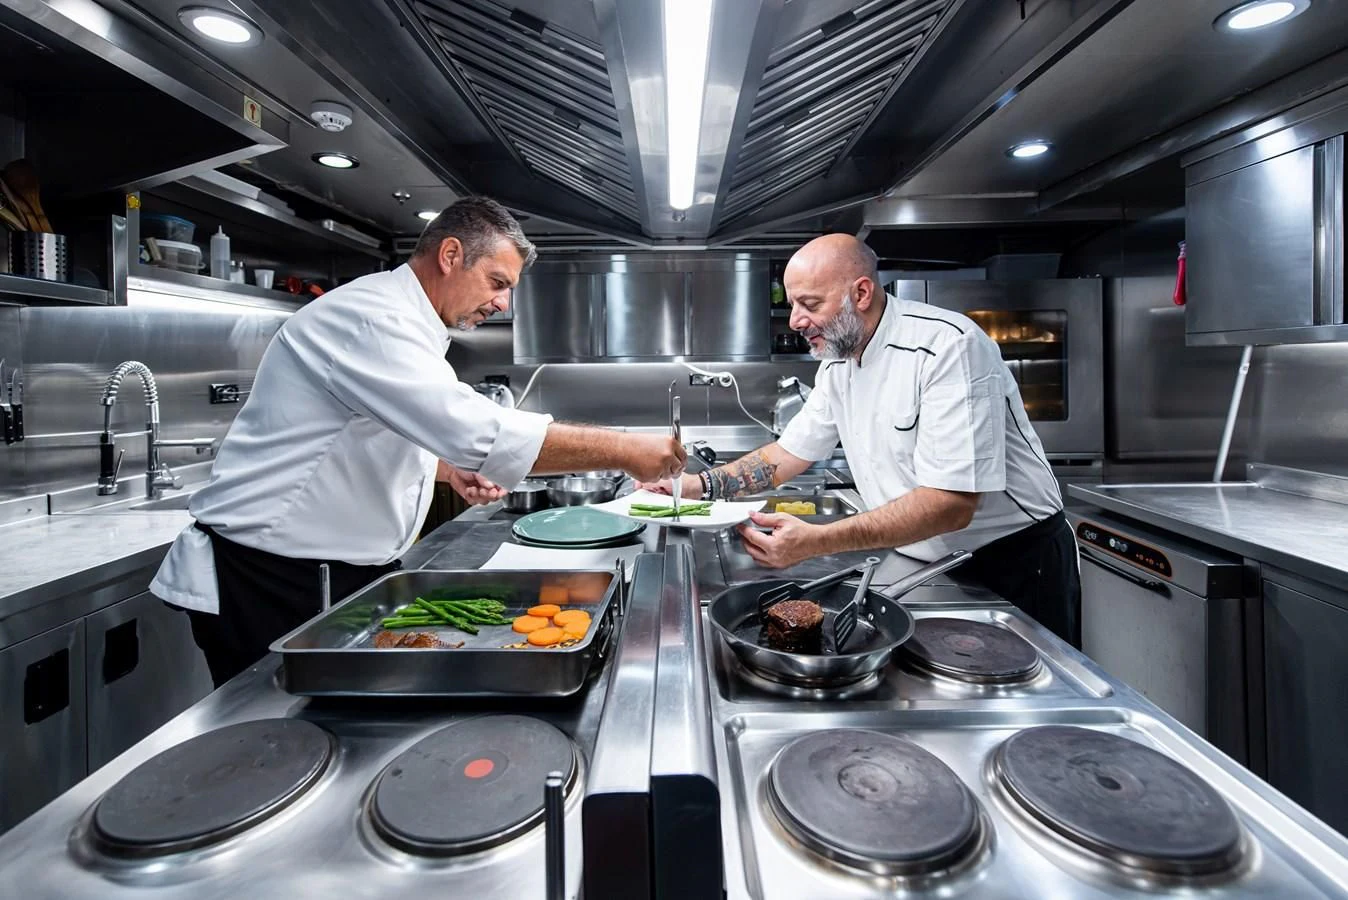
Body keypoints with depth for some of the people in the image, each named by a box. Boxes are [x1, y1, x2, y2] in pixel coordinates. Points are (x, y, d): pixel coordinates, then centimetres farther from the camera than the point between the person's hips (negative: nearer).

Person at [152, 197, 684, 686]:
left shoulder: (399, 322, 12)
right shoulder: (370, 318, -22)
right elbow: (479, 433, -35)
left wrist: (447, 470, 3)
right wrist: (625, 450, -29)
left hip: (347, 574, 9)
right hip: (269, 583, -9)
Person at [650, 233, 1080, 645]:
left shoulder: (947, 346, -27)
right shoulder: (838, 363, -1)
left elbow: (951, 504, -34)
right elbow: (792, 451, 6)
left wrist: (818, 541, -42)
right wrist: (702, 485, -8)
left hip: (1017, 564, -6)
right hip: (928, 563, 7)